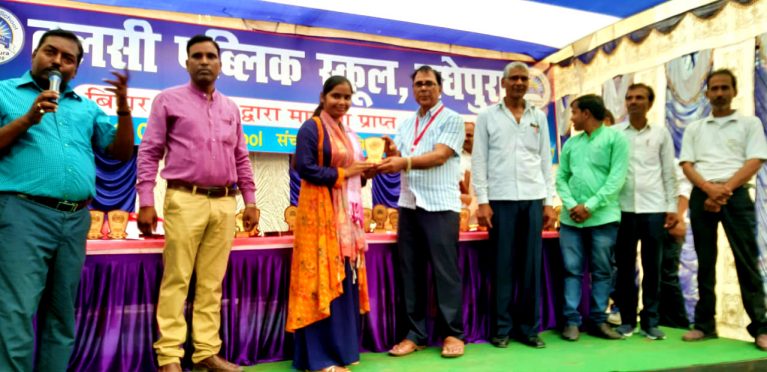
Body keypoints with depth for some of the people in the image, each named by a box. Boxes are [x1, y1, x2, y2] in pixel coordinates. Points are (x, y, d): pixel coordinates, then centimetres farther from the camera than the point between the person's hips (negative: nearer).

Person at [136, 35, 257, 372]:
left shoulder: (231, 108, 18)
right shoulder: (168, 100, 5)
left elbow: (241, 158, 19)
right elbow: (149, 152, 1)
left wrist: (250, 200, 12)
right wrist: (146, 201, -8)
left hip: (225, 203, 4)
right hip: (185, 199, -4)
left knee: (212, 282, 7)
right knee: (176, 280, -1)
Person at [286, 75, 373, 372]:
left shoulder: (350, 134, 20)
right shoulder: (311, 128, -4)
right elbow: (304, 168, -15)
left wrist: (366, 172, 2)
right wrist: (343, 172, -13)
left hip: (348, 215, 8)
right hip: (321, 213, -8)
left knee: (346, 279, 10)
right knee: (323, 280, -6)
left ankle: (341, 348, 20)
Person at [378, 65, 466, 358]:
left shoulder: (452, 119, 1)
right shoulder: (405, 124, 18)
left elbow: (439, 156, -13)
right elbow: (398, 162, 11)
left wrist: (404, 162, -26)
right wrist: (391, 152, -12)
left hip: (440, 205, -5)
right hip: (409, 204, 5)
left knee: (445, 270, -1)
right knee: (410, 270, 7)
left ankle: (453, 333, 11)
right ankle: (415, 333, 16)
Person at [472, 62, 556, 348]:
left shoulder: (539, 117, 13)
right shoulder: (488, 116, 5)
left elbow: (546, 161, 12)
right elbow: (479, 160, 1)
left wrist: (549, 202, 6)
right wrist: (482, 200, -7)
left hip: (533, 199, 3)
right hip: (501, 199, -2)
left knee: (532, 264, 4)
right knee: (503, 264, 1)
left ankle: (529, 327, 16)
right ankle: (502, 327, 12)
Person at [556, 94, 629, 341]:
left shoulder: (615, 138, 0)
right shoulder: (571, 143, 14)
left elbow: (616, 178, -9)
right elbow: (561, 178, 9)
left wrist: (590, 206, -13)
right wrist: (571, 205, -8)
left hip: (603, 217, -3)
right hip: (571, 217, 4)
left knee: (602, 271, 6)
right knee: (572, 269, 3)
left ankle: (599, 321, 16)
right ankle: (571, 321, 9)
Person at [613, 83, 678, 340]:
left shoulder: (661, 133, 8)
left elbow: (669, 172, 8)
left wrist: (672, 207, 3)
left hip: (654, 207, 1)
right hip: (624, 208, -1)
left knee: (652, 266, 5)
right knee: (625, 266, 5)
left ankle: (650, 320, 15)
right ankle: (627, 319, 15)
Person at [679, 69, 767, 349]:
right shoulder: (694, 129, 16)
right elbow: (687, 165, 6)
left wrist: (725, 189, -14)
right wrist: (710, 189, -12)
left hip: (735, 194, -2)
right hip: (702, 196, 2)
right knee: (705, 262, 5)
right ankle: (705, 324, 11)